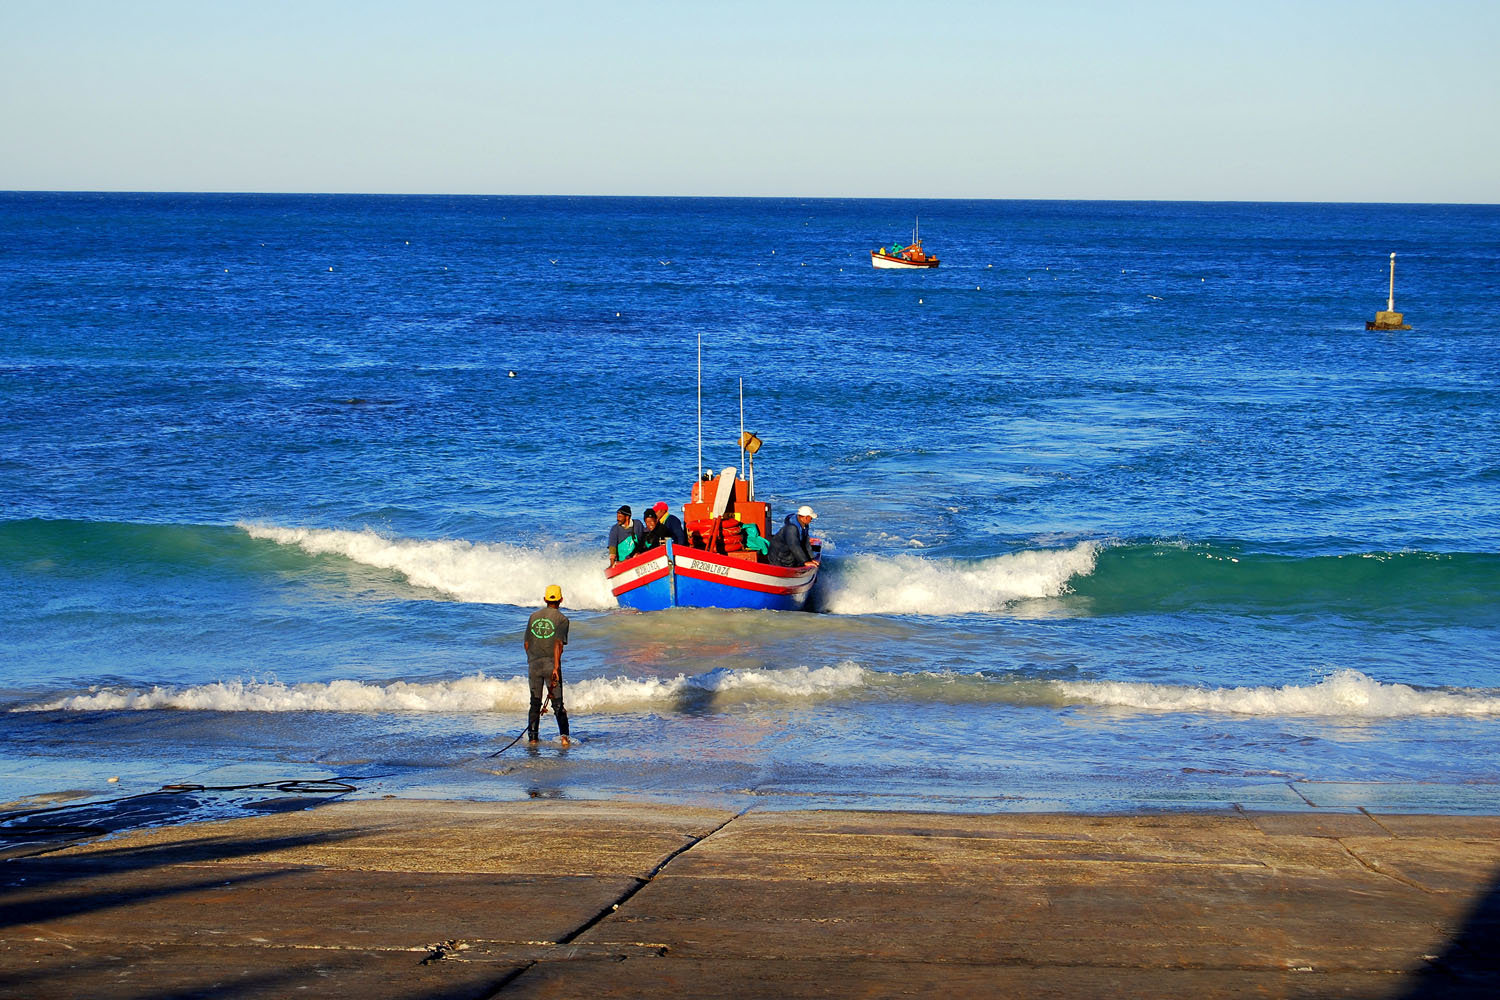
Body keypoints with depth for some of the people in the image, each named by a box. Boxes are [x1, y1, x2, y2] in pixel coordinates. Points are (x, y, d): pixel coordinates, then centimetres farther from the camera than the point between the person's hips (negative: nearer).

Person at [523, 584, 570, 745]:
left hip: (533, 664, 3)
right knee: (558, 703, 1)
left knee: (535, 703, 10)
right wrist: (556, 668, -19)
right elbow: (558, 644, -14)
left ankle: (532, 738, 7)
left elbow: (526, 643, 11)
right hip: (551, 664, -3)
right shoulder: (561, 619, -3)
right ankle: (564, 735, -12)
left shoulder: (534, 616, 10)